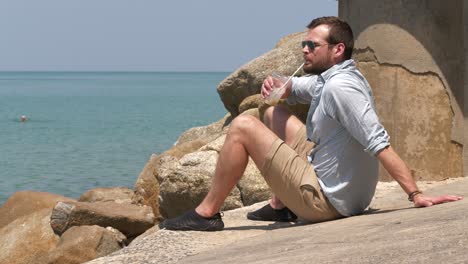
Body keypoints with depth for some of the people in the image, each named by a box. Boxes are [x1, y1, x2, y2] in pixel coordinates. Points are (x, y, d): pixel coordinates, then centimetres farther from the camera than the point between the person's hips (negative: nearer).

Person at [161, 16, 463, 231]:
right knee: (275, 114, 23)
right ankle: (280, 206, 21)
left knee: (243, 126, -8)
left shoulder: (340, 86, -21)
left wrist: (416, 195, -34)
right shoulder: (330, 77, 9)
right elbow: (294, 89, 26)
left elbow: (379, 143, -29)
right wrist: (275, 87, 1)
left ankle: (208, 213, 0)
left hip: (326, 200, -10)